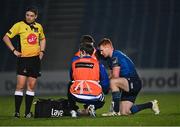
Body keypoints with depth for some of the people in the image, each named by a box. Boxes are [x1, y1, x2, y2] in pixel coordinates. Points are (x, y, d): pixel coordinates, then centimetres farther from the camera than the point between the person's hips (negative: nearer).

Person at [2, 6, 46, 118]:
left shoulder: (39, 27, 10)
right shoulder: (19, 25, -3)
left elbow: (42, 39, 29)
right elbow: (6, 37, -2)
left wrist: (42, 51, 13)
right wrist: (14, 50, -10)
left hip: (36, 59, 4)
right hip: (23, 58, -4)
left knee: (31, 86, 5)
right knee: (20, 85, -11)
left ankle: (28, 111, 10)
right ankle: (17, 112, -8)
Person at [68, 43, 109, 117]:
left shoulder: (74, 63, 11)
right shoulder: (97, 64, 6)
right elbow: (105, 82, 8)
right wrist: (105, 91, 30)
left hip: (77, 96, 1)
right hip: (94, 97, -1)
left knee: (70, 85, 36)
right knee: (101, 101, 34)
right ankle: (88, 109, 0)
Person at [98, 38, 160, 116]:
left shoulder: (116, 55, -14)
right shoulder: (111, 58, 16)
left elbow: (115, 75, -19)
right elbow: (112, 76, 17)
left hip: (134, 83, -10)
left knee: (113, 82, -31)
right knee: (124, 112, 7)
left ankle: (116, 111, -26)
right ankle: (151, 105, 22)